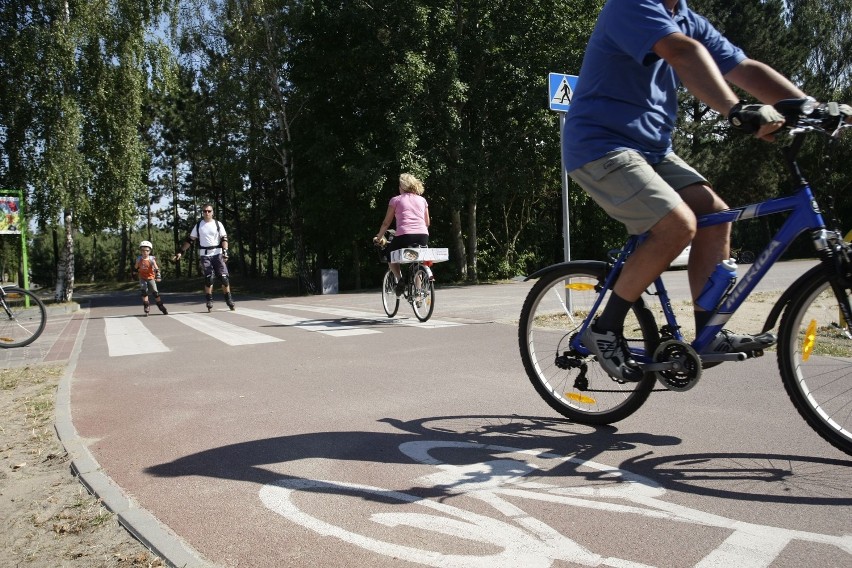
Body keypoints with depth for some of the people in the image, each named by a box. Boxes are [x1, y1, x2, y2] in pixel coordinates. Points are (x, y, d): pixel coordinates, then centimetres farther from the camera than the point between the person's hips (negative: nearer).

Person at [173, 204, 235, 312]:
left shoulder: (218, 224, 5)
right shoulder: (198, 225, 8)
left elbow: (224, 239, 0)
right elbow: (189, 240, 11)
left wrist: (225, 251, -14)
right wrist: (181, 252, 5)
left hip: (217, 254, 0)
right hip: (204, 255, 1)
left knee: (224, 277, -5)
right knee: (209, 278, -6)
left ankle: (229, 300, 4)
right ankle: (209, 301, 3)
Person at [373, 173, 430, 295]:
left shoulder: (396, 200, 12)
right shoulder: (422, 200, 21)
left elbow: (386, 223, 14)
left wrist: (379, 237, 27)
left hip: (404, 235, -3)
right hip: (423, 236, 3)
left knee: (391, 257, 23)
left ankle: (400, 280, 2)